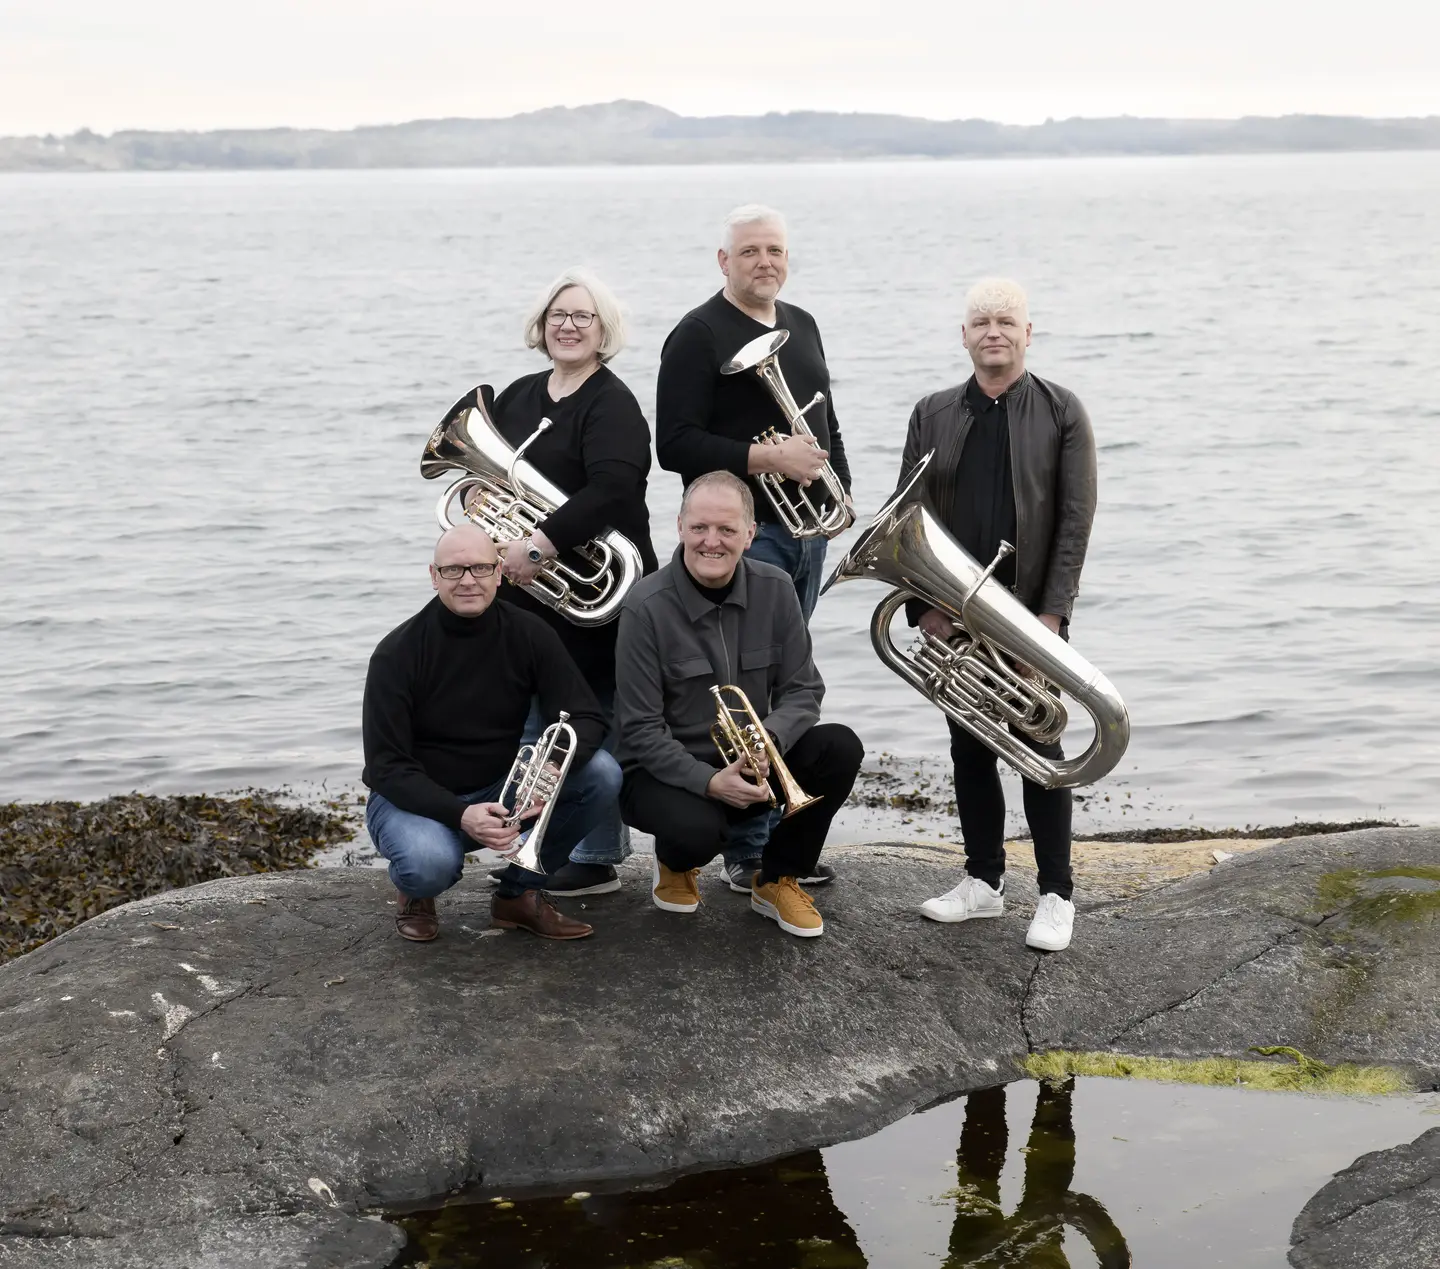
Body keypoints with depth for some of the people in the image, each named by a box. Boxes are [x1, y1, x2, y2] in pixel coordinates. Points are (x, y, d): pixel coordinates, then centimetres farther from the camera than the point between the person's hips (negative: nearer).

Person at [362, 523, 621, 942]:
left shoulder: (528, 635, -6)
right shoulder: (398, 653, -16)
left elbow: (587, 718, -10)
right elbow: (387, 767, -18)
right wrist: (460, 815, -33)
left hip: (500, 791, 4)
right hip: (416, 798, -4)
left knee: (602, 773, -19)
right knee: (430, 862, -38)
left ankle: (519, 893, 0)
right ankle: (416, 892, 3)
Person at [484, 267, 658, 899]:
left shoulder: (612, 404, -10)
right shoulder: (518, 397, 14)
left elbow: (611, 490, -24)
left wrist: (542, 544, -30)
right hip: (524, 590, 8)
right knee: (531, 723, 13)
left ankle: (595, 859, 8)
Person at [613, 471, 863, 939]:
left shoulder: (774, 590, -4)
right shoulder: (647, 609, -17)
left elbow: (804, 690, -3)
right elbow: (641, 731, -17)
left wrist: (768, 740, -24)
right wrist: (709, 781, -29)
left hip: (748, 764, 4)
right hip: (667, 771, -4)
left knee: (840, 747, -21)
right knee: (697, 830, -36)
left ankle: (777, 880, 1)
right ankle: (675, 864, 6)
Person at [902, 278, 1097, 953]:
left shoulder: (1062, 414, -1)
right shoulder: (933, 415, 7)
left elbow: (1074, 521, -6)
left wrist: (1052, 613, -13)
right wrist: (923, 603, -4)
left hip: (1031, 617, -3)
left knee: (1040, 751, 2)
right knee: (970, 750, 11)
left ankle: (1056, 894, 11)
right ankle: (984, 881, 23)